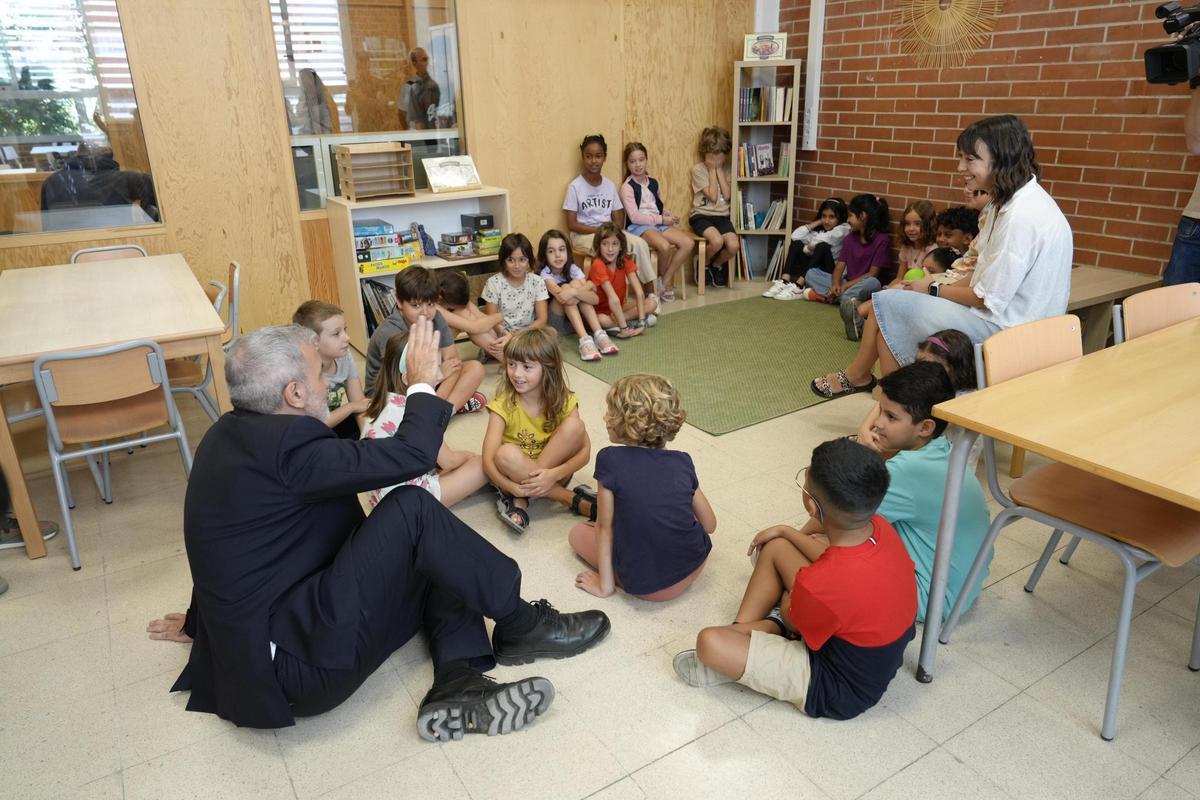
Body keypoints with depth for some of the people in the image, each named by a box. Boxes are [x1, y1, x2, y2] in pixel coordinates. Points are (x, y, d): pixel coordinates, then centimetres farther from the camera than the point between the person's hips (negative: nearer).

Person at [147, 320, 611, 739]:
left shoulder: (231, 436, 8)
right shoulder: (285, 444, -23)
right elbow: (413, 454, -23)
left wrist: (200, 622, 36)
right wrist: (421, 384, -4)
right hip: (301, 667, -10)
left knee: (441, 565, 7)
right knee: (411, 508, -13)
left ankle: (457, 686, -8)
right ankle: (521, 626, 0)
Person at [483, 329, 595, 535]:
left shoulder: (564, 401, -10)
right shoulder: (503, 404, -15)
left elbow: (584, 451, -14)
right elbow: (489, 460, -20)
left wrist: (554, 475, -31)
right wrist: (514, 488, -35)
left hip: (551, 473, 1)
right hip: (515, 474, -1)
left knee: (574, 426, -24)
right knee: (506, 454, -35)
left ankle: (521, 501, -21)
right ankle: (572, 499, -20)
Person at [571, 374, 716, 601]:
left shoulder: (609, 459, -13)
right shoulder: (683, 462, -2)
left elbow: (604, 527, -7)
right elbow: (710, 525, 5)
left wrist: (605, 584, 3)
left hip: (644, 586, -4)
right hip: (694, 570, 5)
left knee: (578, 533, 17)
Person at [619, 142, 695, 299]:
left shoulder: (653, 182, 15)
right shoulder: (627, 187, -5)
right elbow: (634, 217, -13)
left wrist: (669, 215, 2)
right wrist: (662, 219, -13)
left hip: (658, 223, 7)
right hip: (638, 227, -7)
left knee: (688, 243, -15)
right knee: (664, 246, -34)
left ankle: (665, 281, -8)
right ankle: (669, 281, -5)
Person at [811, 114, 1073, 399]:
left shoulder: (1022, 216, -24)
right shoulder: (1011, 202, 9)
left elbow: (989, 299, -20)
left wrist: (933, 290, -5)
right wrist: (936, 286, 0)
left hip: (998, 326, -10)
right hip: (1001, 314, 10)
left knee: (887, 304, -6)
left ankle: (856, 376, 15)